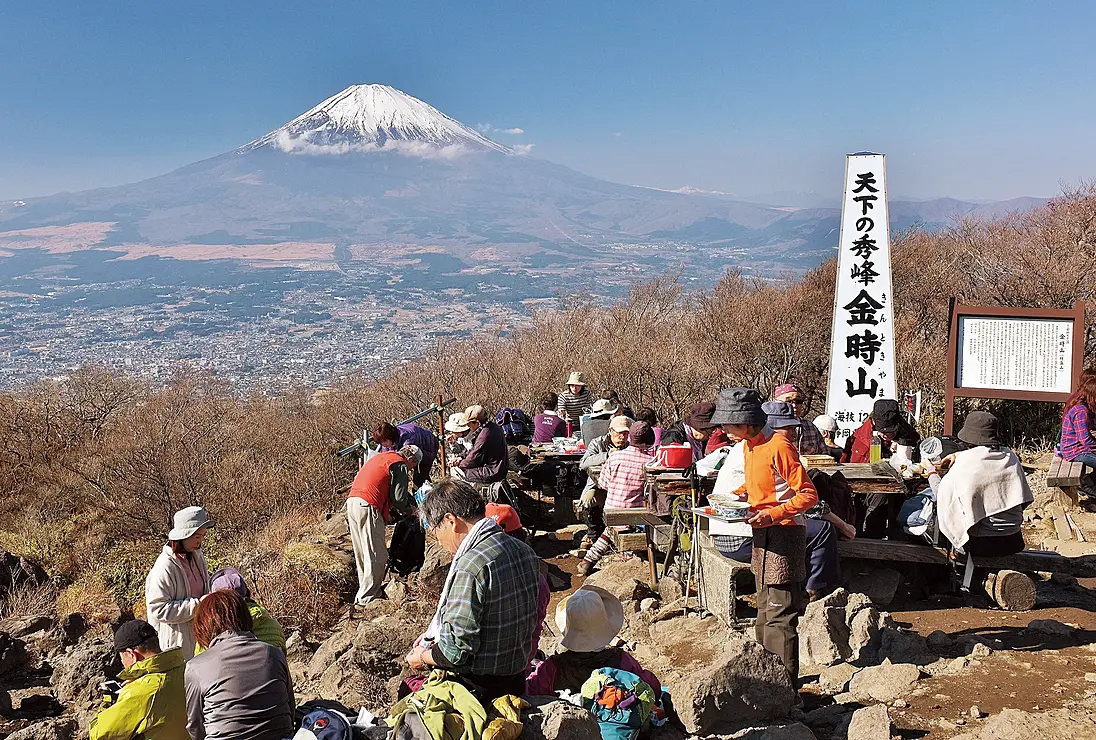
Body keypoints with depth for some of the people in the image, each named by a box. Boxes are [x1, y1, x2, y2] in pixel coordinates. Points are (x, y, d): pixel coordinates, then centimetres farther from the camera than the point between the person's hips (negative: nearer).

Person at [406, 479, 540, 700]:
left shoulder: (470, 567, -24)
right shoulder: (523, 551, 3)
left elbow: (457, 650, -22)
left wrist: (423, 657, -2)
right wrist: (438, 634, 15)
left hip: (479, 688, -8)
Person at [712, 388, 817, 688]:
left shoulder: (779, 447, -20)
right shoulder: (748, 445, 9)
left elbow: (808, 495, -20)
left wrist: (773, 515, -27)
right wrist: (740, 493, 8)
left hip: (784, 534, -10)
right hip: (762, 534, 10)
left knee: (779, 616, -6)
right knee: (766, 611, 17)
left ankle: (786, 684, 2)